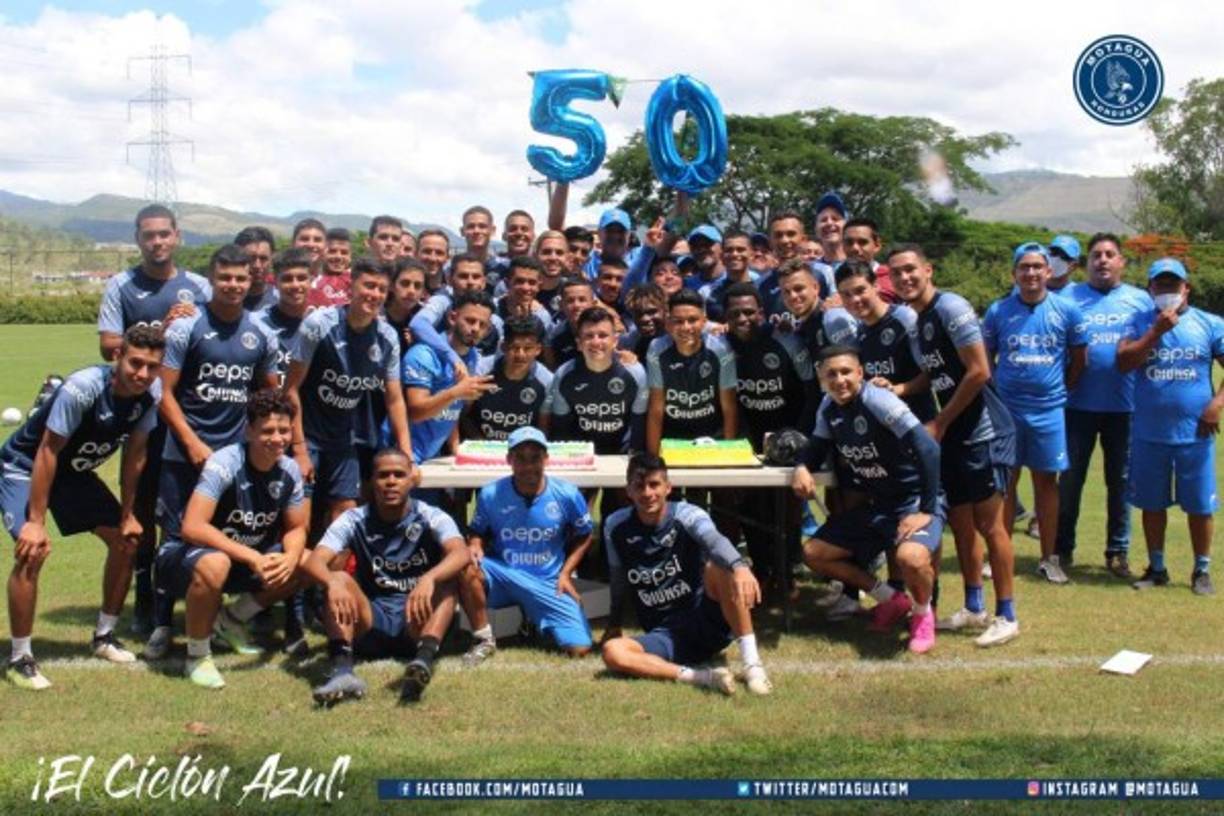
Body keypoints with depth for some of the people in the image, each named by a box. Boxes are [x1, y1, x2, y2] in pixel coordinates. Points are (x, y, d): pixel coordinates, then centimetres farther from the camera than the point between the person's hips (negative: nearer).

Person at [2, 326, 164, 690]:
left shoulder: (151, 393, -15)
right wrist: (36, 521, -28)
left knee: (125, 541, 3)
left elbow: (135, 454, -3)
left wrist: (127, 514, 0)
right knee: (34, 550, -24)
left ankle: (104, 636, 21)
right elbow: (48, 452, -29)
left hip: (75, 472, 7)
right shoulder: (82, 389, -35)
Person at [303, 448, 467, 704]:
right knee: (340, 580, -24)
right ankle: (342, 671, -45)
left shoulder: (431, 518, -4)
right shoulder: (354, 520, -1)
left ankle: (424, 661, -51)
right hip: (370, 621, 1)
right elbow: (314, 562, -16)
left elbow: (460, 554, -25)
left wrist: (429, 579, -46)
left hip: (418, 619, -1)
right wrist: (333, 583, -40)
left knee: (446, 582, -27)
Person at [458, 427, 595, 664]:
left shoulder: (567, 494, -9)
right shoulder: (490, 494, -9)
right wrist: (475, 546, -18)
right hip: (504, 576, 0)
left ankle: (536, 619, 20)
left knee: (579, 649, -15)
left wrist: (565, 573, -4)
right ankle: (484, 640, -10)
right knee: (467, 569, -34)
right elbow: (478, 532, 6)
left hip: (549, 583, 1)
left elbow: (583, 537, 6)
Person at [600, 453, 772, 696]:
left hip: (708, 621, -2)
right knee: (612, 652, -26)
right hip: (665, 636, 2)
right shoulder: (616, 527, -2)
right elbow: (619, 578, 15)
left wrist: (740, 566, -55)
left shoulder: (687, 515, -12)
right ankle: (702, 677, -33)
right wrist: (614, 625, 18)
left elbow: (715, 540, -35)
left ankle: (752, 663, -29)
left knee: (719, 567, -31)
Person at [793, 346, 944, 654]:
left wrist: (926, 510, -26)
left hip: (915, 501, -8)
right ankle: (891, 600, 18)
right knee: (813, 553, 3)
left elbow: (928, 449, -27)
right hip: (875, 505, 8)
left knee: (911, 557, -37)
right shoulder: (828, 408, -1)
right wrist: (802, 468, -14)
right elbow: (817, 449, 10)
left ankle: (922, 613, 0)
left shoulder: (878, 400, -22)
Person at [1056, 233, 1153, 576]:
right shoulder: (1069, 297, 4)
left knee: (1121, 480, 9)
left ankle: (1118, 551, 19)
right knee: (1070, 478, 5)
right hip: (1079, 404, -1)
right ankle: (1062, 547, 17)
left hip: (1124, 406, 1)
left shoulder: (1140, 300, 8)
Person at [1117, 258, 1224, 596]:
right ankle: (1156, 568, 25)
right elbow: (1123, 362, -9)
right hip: (1149, 433, 1)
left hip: (1194, 432, -1)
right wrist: (1156, 331, -16)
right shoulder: (1140, 322, 4)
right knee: (1152, 503, 11)